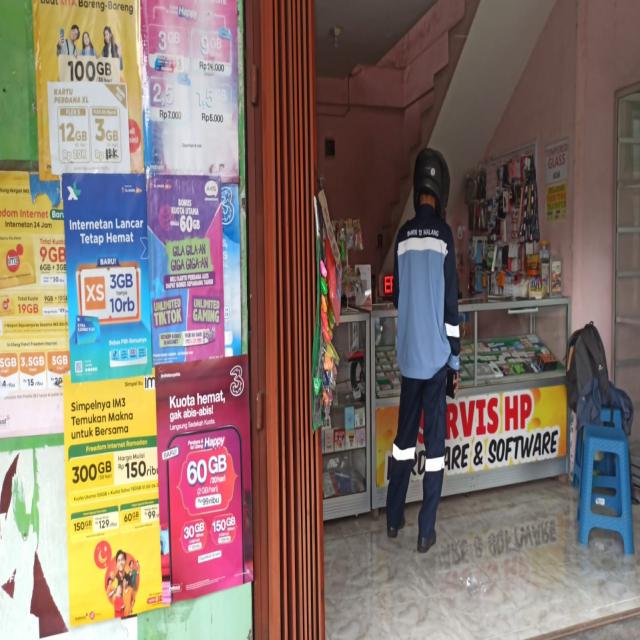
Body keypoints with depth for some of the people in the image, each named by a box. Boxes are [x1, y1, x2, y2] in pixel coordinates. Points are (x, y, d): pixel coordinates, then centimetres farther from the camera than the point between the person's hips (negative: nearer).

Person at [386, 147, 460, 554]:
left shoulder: (403, 236, 4)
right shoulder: (443, 234, -8)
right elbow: (451, 302, -8)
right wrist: (456, 357, -2)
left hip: (408, 353, 4)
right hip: (435, 353, -4)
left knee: (405, 432, 15)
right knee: (434, 438, 4)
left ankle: (394, 517, 27)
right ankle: (426, 531, 13)